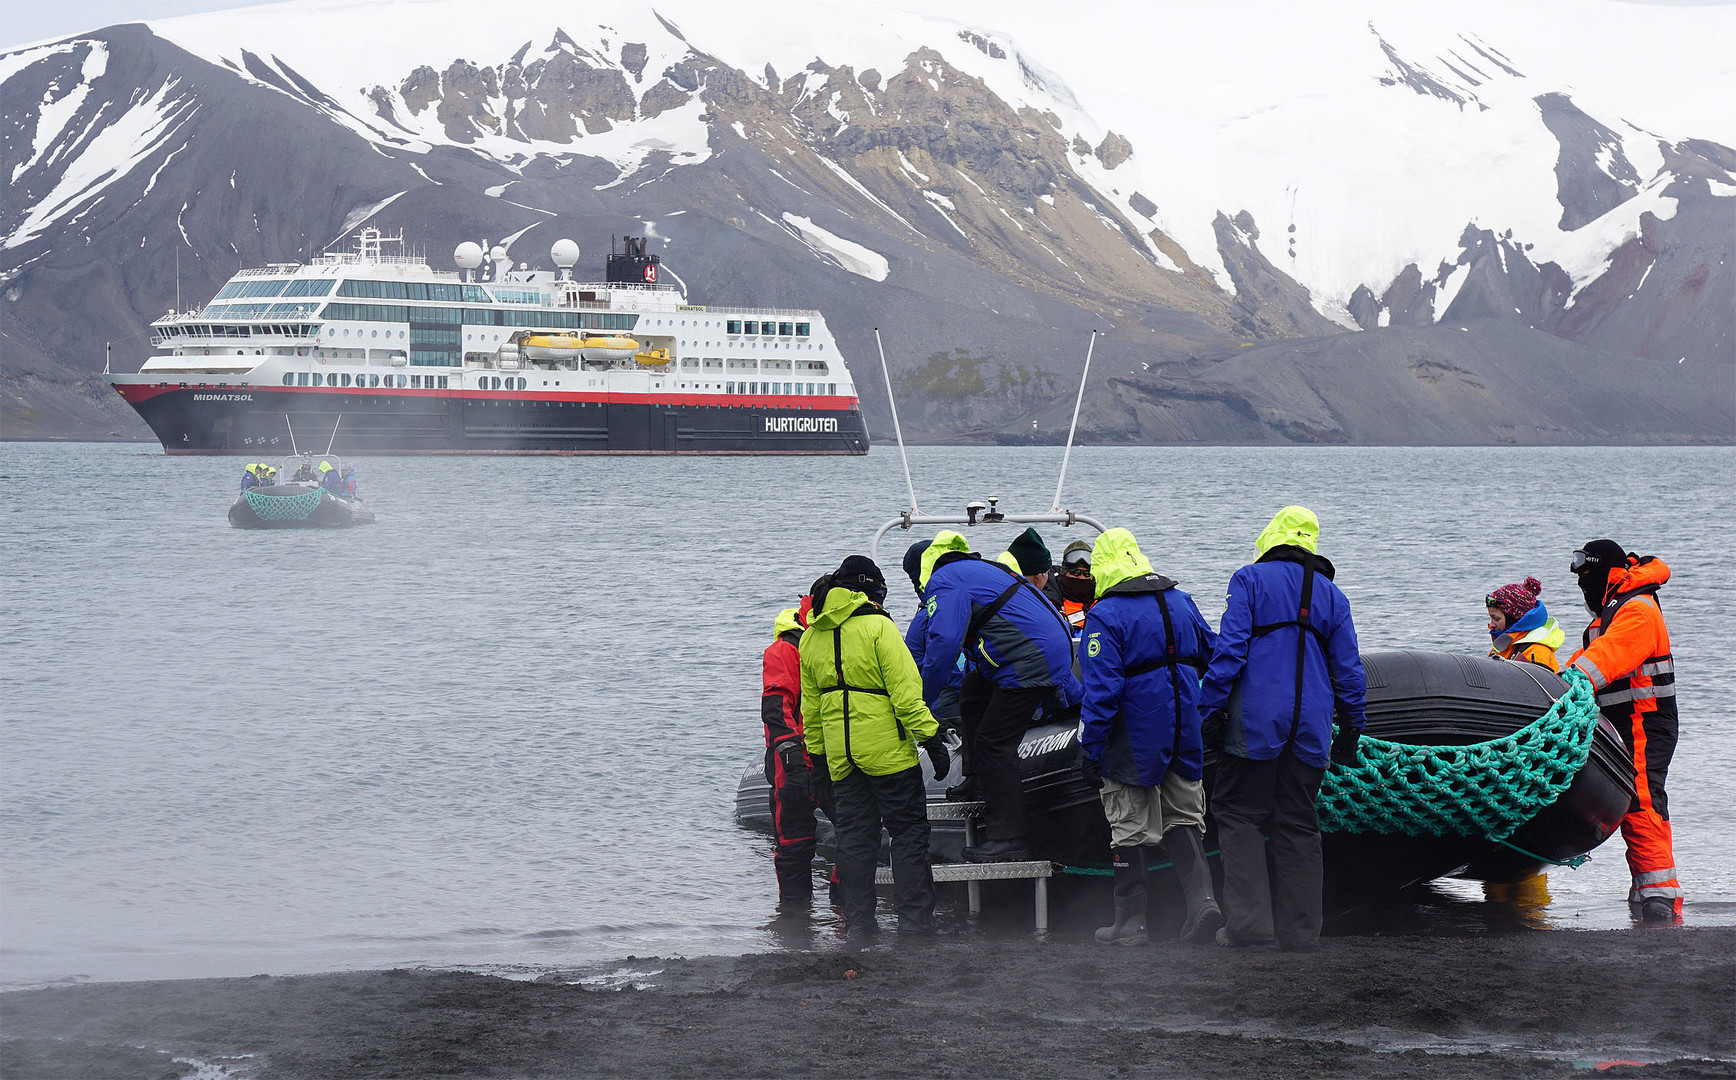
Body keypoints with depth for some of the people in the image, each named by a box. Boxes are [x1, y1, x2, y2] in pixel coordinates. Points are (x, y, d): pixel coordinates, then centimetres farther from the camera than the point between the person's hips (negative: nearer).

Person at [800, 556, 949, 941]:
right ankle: (914, 922, -4)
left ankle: (857, 924, 9)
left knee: (854, 837, 10)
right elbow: (905, 692, -14)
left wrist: (818, 752, 23)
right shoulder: (877, 626, -10)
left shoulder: (811, 638, 10)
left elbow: (810, 706, 16)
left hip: (840, 757, 6)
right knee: (908, 833, 0)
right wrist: (930, 737, -11)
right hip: (887, 749, -6)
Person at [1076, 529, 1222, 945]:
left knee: (1130, 829, 3)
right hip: (1184, 737, 5)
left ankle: (1130, 922, 8)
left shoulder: (1104, 616, -14)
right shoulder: (1180, 602, 6)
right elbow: (1213, 654, 19)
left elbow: (1100, 689, -19)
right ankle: (1202, 900, -1)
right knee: (1184, 819, 16)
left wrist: (1089, 750, -14)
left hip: (1133, 741, -5)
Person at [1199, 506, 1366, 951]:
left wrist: (1212, 710, -7)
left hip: (1256, 725, -4)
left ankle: (1249, 920, -10)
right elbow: (1348, 671, 14)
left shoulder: (1250, 580, 1)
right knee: (1298, 823, 9)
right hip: (1310, 729, 4)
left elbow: (1229, 648, -9)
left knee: (1239, 814, 1)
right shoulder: (1332, 596, 14)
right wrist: (1351, 730, 22)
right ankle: (1299, 928, 7)